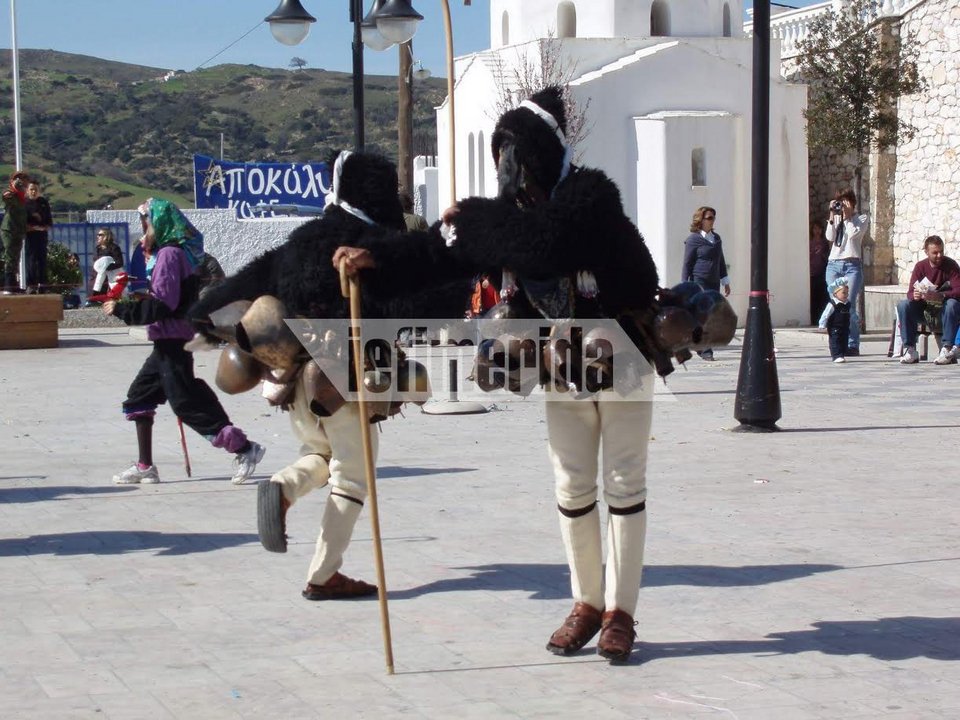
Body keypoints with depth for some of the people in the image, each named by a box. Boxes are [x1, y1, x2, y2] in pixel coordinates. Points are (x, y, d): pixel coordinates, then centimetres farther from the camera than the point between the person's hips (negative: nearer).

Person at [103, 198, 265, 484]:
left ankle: (244, 449, -4)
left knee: (188, 402, -8)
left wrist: (121, 309, -16)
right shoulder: (165, 253, 15)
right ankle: (145, 466, 19)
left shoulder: (169, 255, -16)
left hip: (173, 342, -11)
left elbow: (161, 305, -23)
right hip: (167, 343, 11)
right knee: (140, 396, 14)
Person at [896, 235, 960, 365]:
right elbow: (910, 293, -8)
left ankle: (947, 349, -37)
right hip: (924, 308, 3)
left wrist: (940, 296, -40)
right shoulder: (920, 266, -2)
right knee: (903, 305, -22)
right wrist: (914, 295, -34)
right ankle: (910, 350, -26)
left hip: (943, 307, -3)